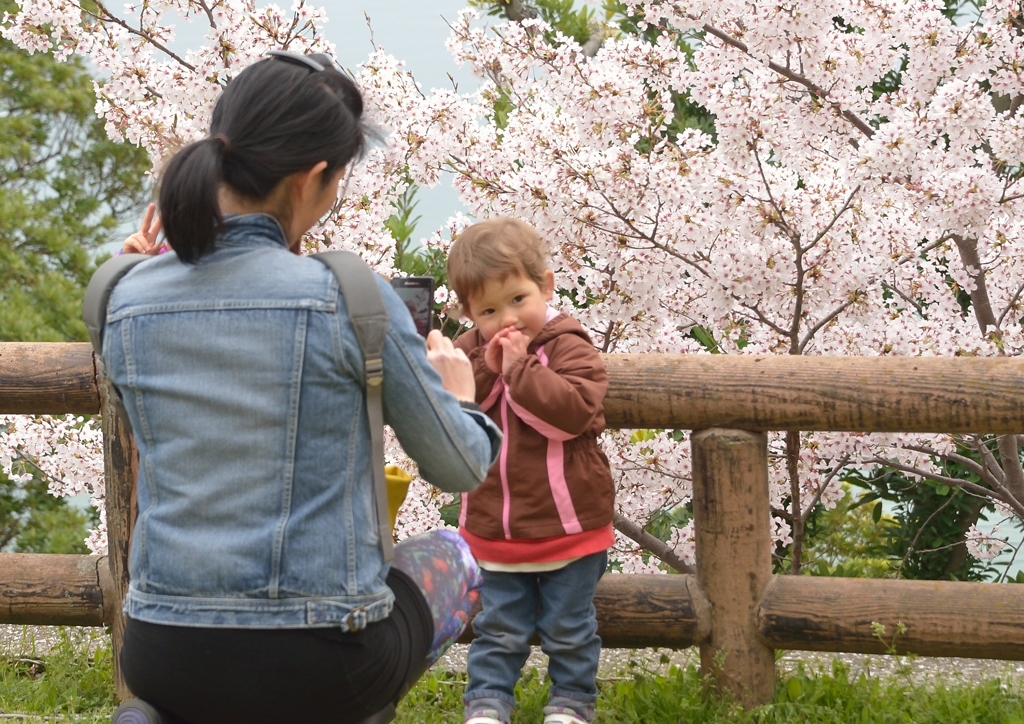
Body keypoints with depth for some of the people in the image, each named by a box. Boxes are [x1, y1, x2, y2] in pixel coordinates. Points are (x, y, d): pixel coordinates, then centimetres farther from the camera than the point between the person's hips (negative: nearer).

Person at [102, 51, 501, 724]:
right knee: (449, 554, 30)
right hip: (317, 667, -3)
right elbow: (460, 469, 2)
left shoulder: (128, 300, 1)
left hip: (161, 662, 4)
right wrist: (460, 396, 23)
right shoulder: (350, 297, -12)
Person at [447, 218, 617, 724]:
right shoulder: (468, 351, 1)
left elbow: (575, 411, -27)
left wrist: (519, 369, -27)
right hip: (493, 529, 3)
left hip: (568, 528, -3)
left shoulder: (568, 348, -12)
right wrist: (485, 370, -20)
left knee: (569, 630, 11)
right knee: (498, 630, 12)